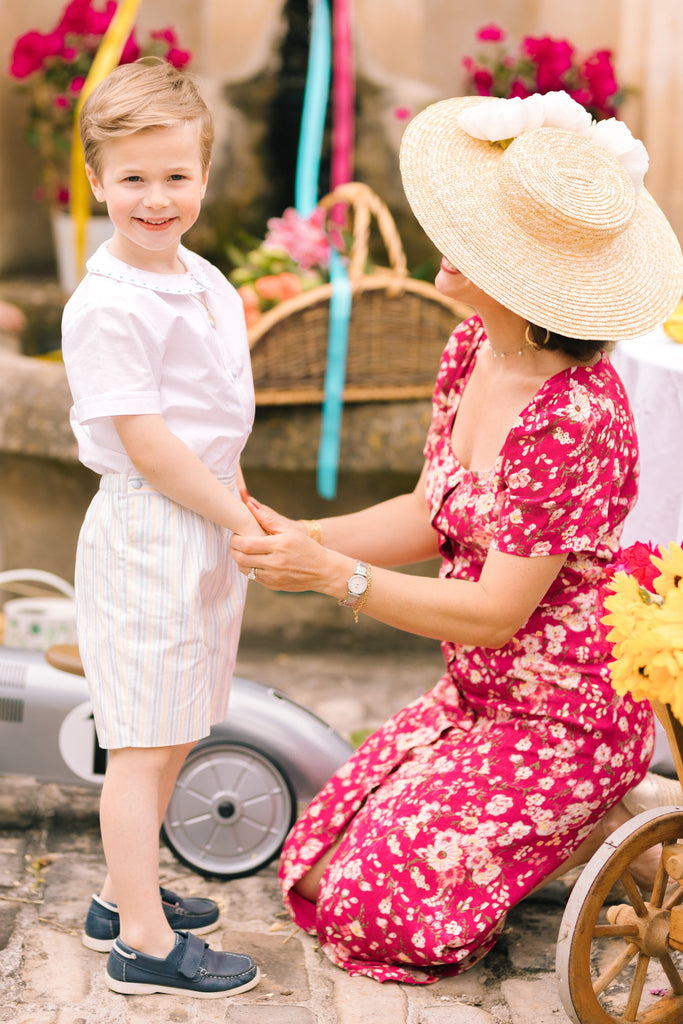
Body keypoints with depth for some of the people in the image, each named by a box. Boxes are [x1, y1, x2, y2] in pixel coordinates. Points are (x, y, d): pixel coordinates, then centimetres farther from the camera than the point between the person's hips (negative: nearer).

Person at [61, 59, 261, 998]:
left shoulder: (207, 281, 10)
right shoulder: (105, 306, -18)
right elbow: (144, 440, -19)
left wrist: (243, 510, 12)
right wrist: (237, 520, -13)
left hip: (207, 524, 9)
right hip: (146, 533, -9)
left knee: (176, 733, 18)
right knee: (142, 742, 0)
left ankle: (125, 894, 33)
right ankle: (144, 941, 10)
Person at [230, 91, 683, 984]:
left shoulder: (574, 419, -30)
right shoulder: (471, 349, -3)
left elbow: (493, 613, -25)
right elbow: (430, 515, 7)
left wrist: (329, 573, -24)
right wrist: (296, 535, -4)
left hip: (562, 720, -8)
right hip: (472, 698, 8)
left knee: (375, 903, -8)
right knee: (317, 868, 9)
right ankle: (573, 812, 20)